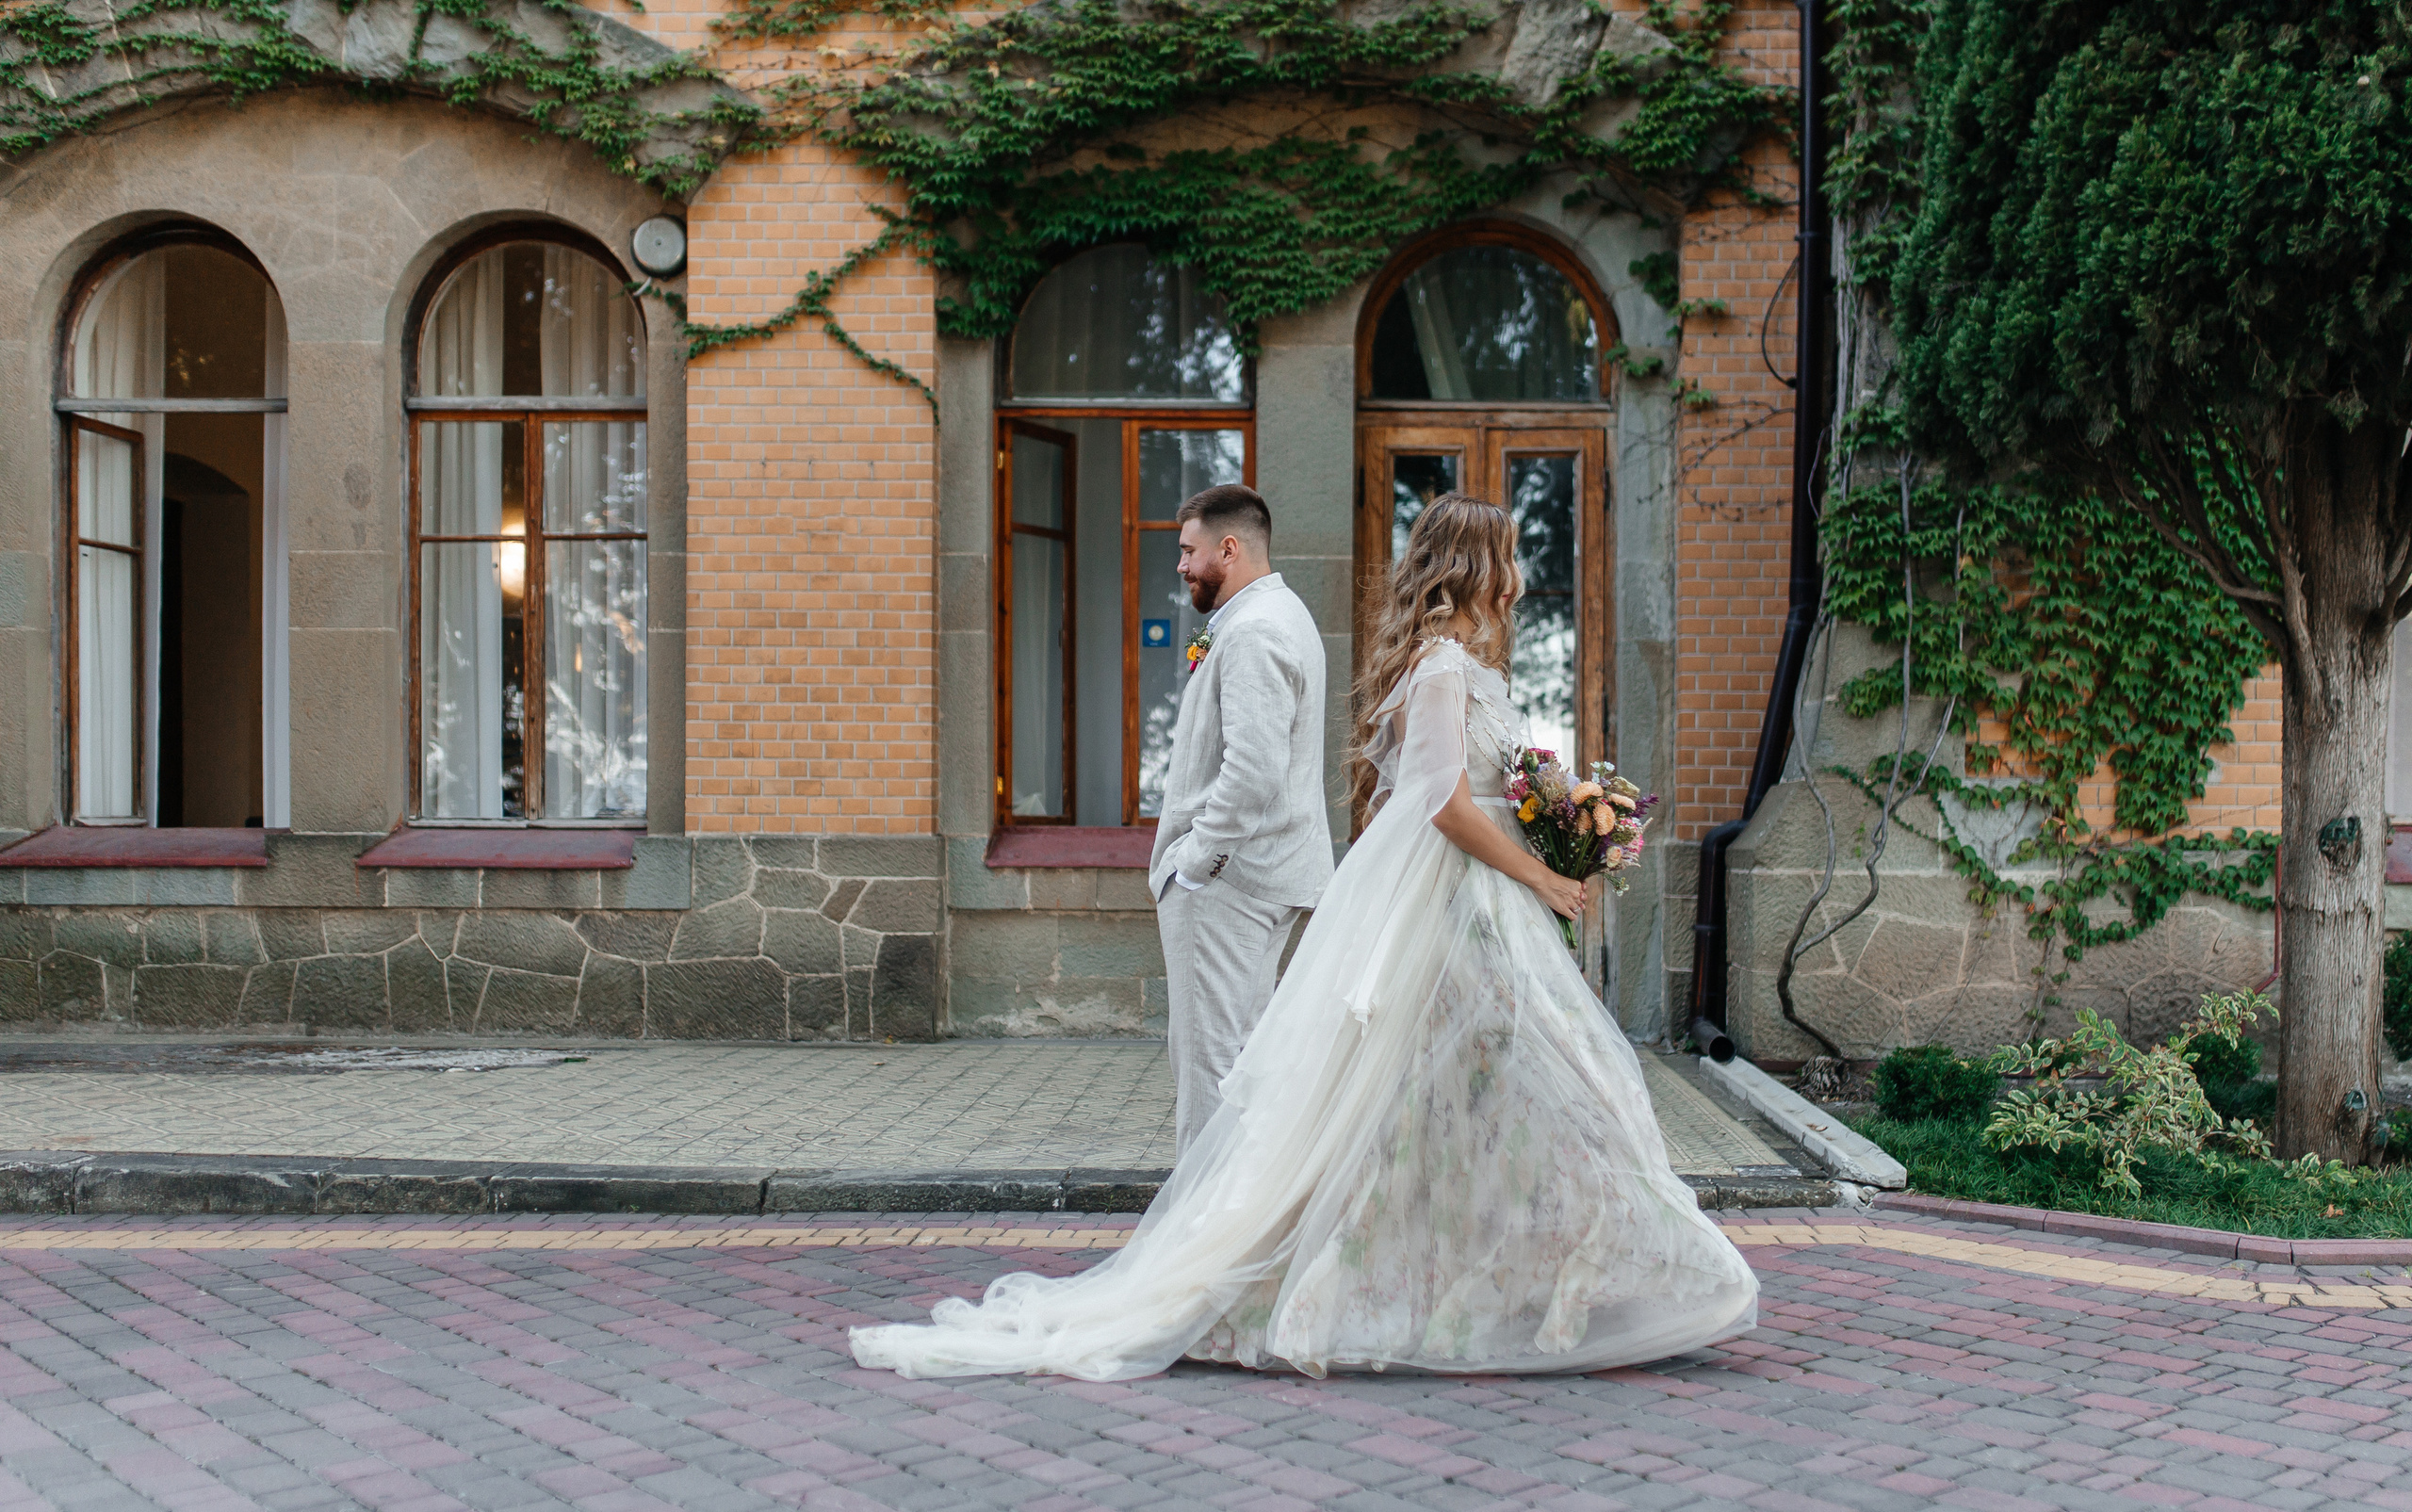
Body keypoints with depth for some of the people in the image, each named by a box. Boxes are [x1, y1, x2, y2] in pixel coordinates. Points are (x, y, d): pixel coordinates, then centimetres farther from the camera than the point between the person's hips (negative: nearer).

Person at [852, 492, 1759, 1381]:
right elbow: (1448, 800, -21)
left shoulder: (1454, 660, 17)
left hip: (1468, 906, 10)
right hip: (1441, 906, -10)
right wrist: (1542, 880, -13)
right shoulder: (1443, 661, -14)